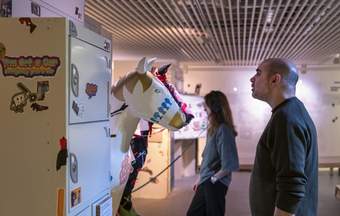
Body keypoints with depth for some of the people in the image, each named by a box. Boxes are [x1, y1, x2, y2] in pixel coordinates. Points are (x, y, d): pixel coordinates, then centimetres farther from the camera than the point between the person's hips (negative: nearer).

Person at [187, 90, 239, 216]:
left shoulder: (223, 129, -20)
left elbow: (229, 164, -24)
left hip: (215, 184, -9)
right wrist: (201, 178, 15)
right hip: (206, 182, 9)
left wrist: (213, 178, -11)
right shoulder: (213, 128, 7)